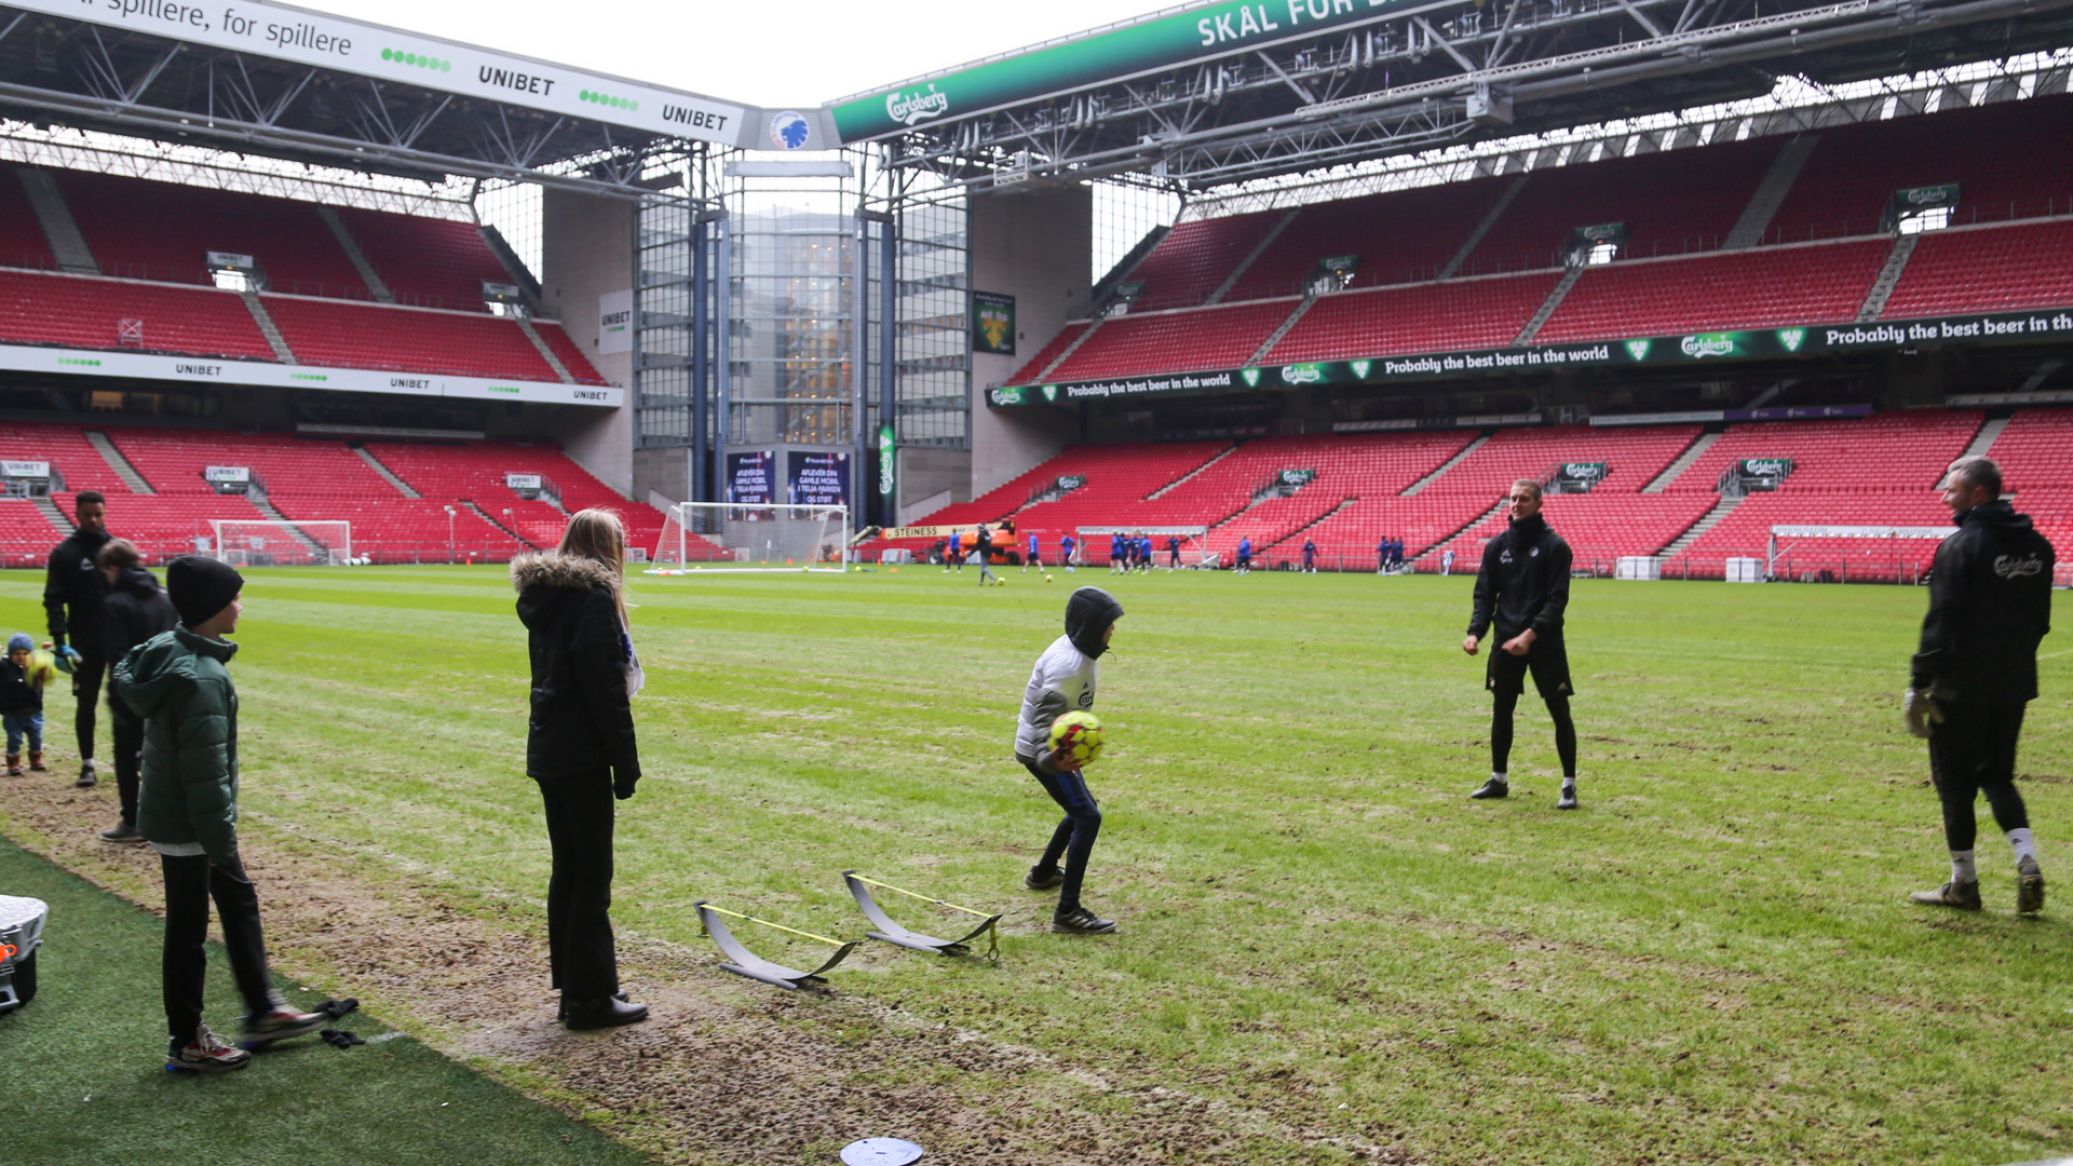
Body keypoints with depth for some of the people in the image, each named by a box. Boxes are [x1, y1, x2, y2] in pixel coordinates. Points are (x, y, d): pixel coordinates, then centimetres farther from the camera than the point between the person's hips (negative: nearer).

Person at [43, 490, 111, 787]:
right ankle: (87, 764, 12)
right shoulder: (64, 553, -3)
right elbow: (54, 601, -6)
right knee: (86, 703, 5)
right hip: (85, 642, -2)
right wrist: (59, 641, -16)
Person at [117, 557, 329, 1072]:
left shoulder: (167, 649, 3)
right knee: (188, 930, 5)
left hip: (172, 811, 10)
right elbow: (206, 773, -26)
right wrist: (225, 844, -18)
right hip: (187, 826, -10)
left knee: (240, 901, 20)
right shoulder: (201, 677, -27)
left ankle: (263, 1011, 32)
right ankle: (186, 1042, 21)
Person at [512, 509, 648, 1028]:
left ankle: (573, 988, 22)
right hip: (582, 756, -9)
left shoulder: (543, 594, 13)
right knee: (592, 874, -2)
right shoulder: (594, 596, -14)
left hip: (547, 751, 9)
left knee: (567, 870, 14)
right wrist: (626, 763, -13)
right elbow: (607, 690, -17)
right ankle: (590, 998, 4)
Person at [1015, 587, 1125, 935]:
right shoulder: (1068, 663, -27)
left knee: (1081, 809, 26)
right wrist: (1049, 755, -48)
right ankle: (1067, 912, -15)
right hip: (1040, 750, -10)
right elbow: (1045, 714, -32)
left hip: (1058, 747, 10)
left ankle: (1043, 873, 45)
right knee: (1088, 818, -15)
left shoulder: (1082, 651, 4)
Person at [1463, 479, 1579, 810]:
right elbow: (1485, 593, 7)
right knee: (1501, 711, 11)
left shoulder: (1554, 546, -7)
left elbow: (1557, 599, -13)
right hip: (1506, 640, 4)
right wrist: (1475, 631, -9)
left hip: (1544, 643, -4)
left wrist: (1530, 634, -24)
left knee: (1560, 713, 0)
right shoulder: (1497, 546, 7)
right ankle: (1498, 779, 24)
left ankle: (1569, 785, 10)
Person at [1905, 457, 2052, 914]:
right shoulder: (2036, 545, 8)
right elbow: (2040, 619, 15)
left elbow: (1941, 624, -18)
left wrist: (1919, 686, -15)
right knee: (1997, 776, 19)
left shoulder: (1961, 547, -15)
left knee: (1955, 783, 4)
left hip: (1962, 688, -7)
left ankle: (1964, 885, 11)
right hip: (2015, 685, 7)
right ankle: (2027, 863, 3)